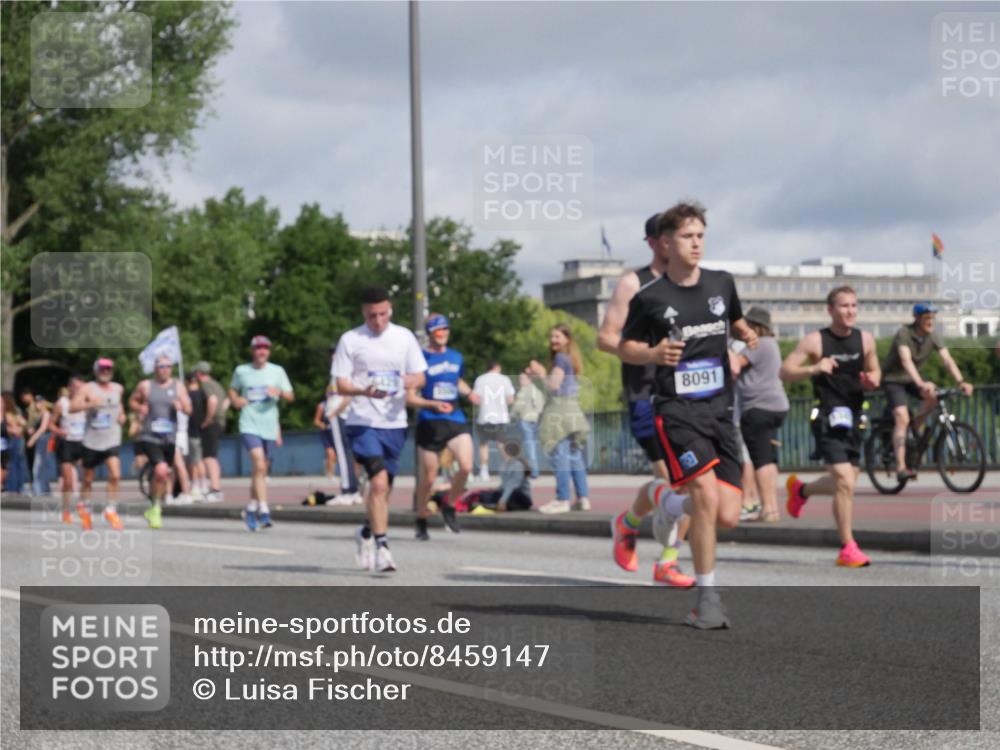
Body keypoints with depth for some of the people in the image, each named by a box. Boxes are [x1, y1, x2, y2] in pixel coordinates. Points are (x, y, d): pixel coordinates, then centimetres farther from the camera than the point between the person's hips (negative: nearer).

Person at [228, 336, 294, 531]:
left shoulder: (277, 371, 7)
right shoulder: (241, 371, 5)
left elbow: (290, 396, 8)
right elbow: (233, 390, 21)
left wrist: (279, 392, -14)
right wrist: (235, 400, -2)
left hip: (270, 427, 3)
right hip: (249, 425, -3)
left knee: (261, 470, 10)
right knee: (259, 465, -20)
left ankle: (251, 508, 29)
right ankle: (264, 511, -23)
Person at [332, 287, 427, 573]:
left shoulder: (404, 337, 7)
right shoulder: (350, 340, -1)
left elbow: (420, 377, 10)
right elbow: (341, 385, -3)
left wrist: (412, 381, -15)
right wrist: (364, 391, -23)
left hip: (395, 422, 4)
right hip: (363, 421, -4)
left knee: (383, 487, 13)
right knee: (379, 481, -18)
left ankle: (367, 532, 36)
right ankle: (381, 545, -15)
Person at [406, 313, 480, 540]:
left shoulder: (456, 357, 10)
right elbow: (409, 398, -7)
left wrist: (469, 393, 9)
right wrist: (434, 404, -22)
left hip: (455, 420, 4)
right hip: (429, 423, -4)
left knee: (466, 466, -18)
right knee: (429, 478, 2)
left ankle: (449, 505, 8)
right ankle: (421, 520, 24)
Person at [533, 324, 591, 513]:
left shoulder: (560, 358, -8)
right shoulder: (570, 359, 19)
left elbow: (554, 385, -12)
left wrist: (540, 374, 0)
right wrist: (541, 374, 19)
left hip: (560, 410, -9)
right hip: (573, 411, 9)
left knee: (560, 455, -10)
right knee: (575, 456, 9)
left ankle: (562, 500, -12)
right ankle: (583, 498, 9)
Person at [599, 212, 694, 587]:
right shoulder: (633, 283, -1)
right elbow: (605, 338, -6)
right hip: (646, 392, -5)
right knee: (669, 478, -14)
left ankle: (668, 562, 8)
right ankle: (627, 523, 15)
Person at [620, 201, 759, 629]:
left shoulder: (722, 284, 7)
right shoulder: (649, 298, -4)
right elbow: (626, 346, 7)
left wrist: (748, 335, 3)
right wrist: (652, 354, -14)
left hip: (719, 408, 4)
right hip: (676, 408, -4)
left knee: (728, 516, -4)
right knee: (706, 493, -24)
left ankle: (665, 499, 30)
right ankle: (707, 598, -10)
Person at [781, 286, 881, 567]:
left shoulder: (865, 339, 5)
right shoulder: (816, 340, -8)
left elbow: (874, 370, 19)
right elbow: (785, 372, -9)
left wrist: (872, 380, -5)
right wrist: (814, 369, -27)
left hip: (853, 417, 6)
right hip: (827, 419, -6)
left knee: (843, 483, 16)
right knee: (845, 482, -16)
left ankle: (801, 490, 47)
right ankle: (848, 548, -8)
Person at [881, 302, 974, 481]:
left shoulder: (933, 336, -10)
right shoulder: (904, 334, -26)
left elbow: (948, 360, -18)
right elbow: (906, 361, -40)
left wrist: (961, 382, -34)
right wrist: (921, 384, -55)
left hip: (911, 379, 6)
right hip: (893, 379, -6)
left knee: (934, 397, -22)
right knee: (902, 418, -23)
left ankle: (915, 430, 2)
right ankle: (901, 468, -27)